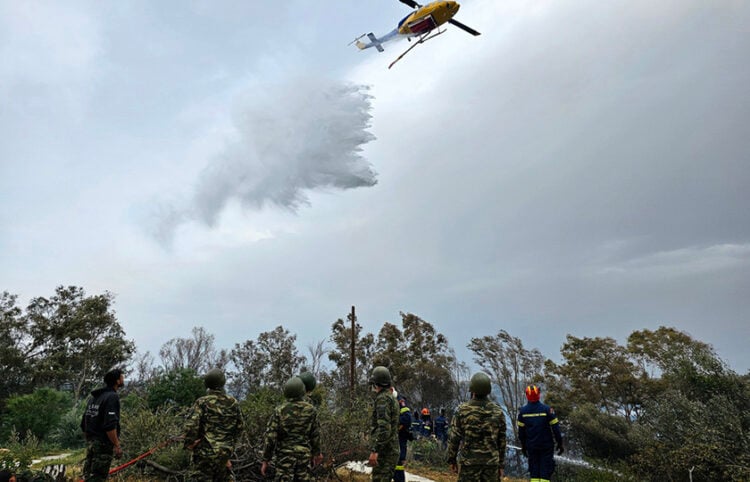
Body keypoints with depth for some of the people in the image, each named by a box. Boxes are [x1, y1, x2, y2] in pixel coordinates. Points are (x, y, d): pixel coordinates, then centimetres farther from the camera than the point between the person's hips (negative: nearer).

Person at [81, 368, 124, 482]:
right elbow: (110, 425, -23)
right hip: (103, 444, -9)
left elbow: (83, 424, 17)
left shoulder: (93, 396, 15)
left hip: (90, 443, 9)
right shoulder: (112, 397, -14)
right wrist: (117, 445, -19)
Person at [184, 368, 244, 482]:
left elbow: (191, 425, -19)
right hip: (225, 452, 4)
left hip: (205, 452, -4)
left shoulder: (202, 402, -11)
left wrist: (189, 444, -4)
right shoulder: (233, 403, 2)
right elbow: (240, 426, 9)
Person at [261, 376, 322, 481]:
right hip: (304, 455, 2)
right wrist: (317, 453, 20)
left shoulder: (280, 410, -10)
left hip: (285, 455, -2)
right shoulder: (311, 410, -3)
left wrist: (266, 460, 0)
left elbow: (270, 436, -9)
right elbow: (316, 434, 5)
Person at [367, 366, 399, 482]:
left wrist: (374, 451, -26)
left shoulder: (383, 399, -15)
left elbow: (384, 428, -24)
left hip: (383, 451, -10)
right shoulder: (391, 398, 16)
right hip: (390, 450, 10)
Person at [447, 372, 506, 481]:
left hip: (469, 463, -2)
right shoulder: (498, 412, 0)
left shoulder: (463, 410, -7)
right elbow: (502, 441, 5)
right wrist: (501, 464, 13)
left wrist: (452, 460, 7)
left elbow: (454, 438, -4)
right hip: (491, 463, 2)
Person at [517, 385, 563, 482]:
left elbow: (521, 431, 3)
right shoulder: (547, 409, -11)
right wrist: (560, 443, 3)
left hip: (531, 446, 2)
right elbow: (555, 428, -8)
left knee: (534, 470, 12)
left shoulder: (522, 411, -4)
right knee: (545, 471, 5)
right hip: (546, 445, -2)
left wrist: (523, 446, 15)